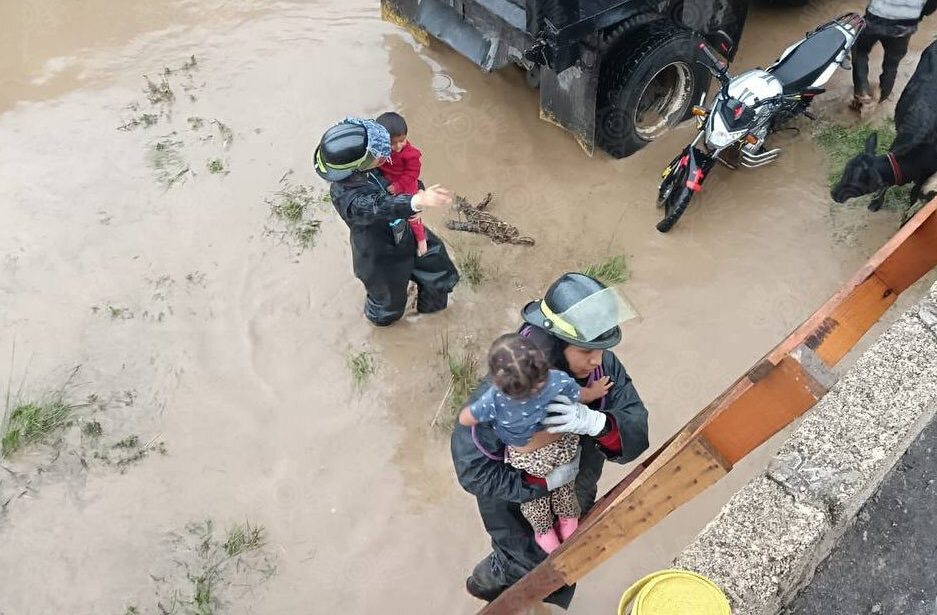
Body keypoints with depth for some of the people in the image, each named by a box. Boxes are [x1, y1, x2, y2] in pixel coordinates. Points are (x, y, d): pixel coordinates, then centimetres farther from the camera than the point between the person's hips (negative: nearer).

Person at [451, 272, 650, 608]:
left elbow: (637, 433, -24)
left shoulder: (603, 368, -23)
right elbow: (473, 470, -33)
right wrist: (546, 481, -35)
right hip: (515, 501, -5)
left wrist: (596, 423, -44)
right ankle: (488, 579, 45)